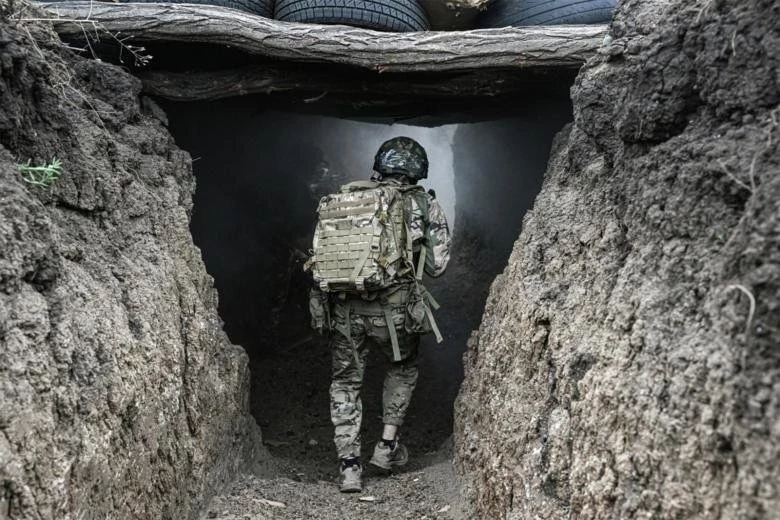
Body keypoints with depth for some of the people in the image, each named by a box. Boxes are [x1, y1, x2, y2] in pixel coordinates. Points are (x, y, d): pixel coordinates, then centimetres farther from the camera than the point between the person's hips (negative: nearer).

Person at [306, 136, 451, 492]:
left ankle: (349, 466, 15)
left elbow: (319, 253, 11)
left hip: (342, 306, 1)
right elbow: (436, 265, 10)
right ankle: (387, 446, 28)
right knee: (403, 368, 28)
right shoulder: (424, 204, 8)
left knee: (345, 381, 18)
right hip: (394, 307, -1)